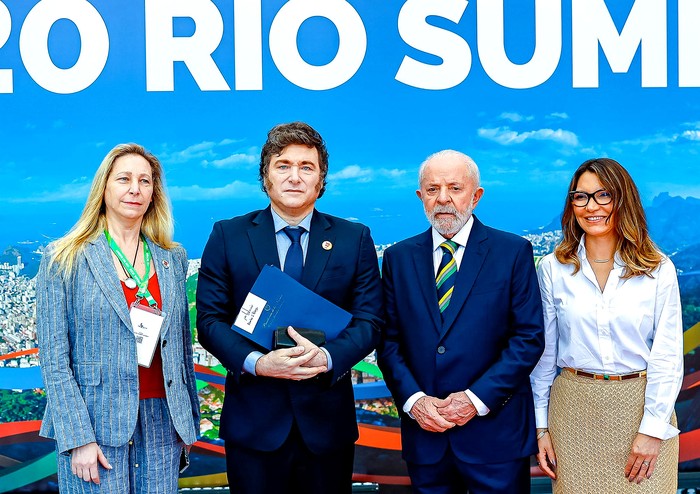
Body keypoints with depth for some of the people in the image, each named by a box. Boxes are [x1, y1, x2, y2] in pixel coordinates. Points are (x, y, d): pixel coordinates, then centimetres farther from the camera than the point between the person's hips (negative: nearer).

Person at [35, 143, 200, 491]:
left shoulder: (172, 259, 9)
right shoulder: (65, 259, -2)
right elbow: (54, 357, -6)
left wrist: (189, 419, 11)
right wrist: (78, 437, -12)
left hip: (160, 420, 3)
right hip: (95, 425, -3)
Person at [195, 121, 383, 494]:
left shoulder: (355, 239, 3)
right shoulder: (228, 236, 2)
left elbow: (369, 320, -1)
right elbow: (210, 318, -1)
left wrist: (327, 357, -20)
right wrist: (256, 362, -18)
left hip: (327, 421, 1)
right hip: (253, 421, -1)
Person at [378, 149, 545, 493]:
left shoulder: (513, 252, -2)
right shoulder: (398, 258, 6)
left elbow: (529, 337, -5)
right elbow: (389, 340, 5)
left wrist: (478, 398, -13)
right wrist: (412, 399, -10)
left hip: (495, 431, -2)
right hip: (423, 432, 2)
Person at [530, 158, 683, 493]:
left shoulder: (658, 270, -3)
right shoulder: (553, 268, -1)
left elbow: (668, 355, -4)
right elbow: (544, 351, 3)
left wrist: (653, 428, -10)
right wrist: (542, 426, 3)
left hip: (642, 405, 0)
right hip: (574, 408, 1)